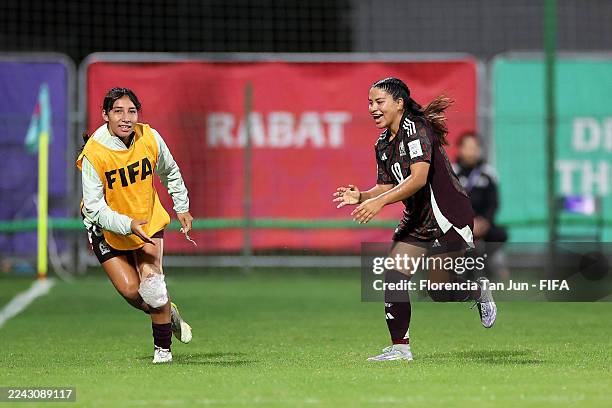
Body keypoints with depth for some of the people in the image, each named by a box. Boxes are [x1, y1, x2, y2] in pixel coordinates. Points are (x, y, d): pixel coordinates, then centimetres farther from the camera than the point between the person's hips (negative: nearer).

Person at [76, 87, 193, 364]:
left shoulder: (150, 138, -14)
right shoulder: (93, 154, -26)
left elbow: (170, 172, 8)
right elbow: (94, 208, -26)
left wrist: (182, 208, 10)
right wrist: (128, 225, -38)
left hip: (148, 220, 2)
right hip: (107, 229, -2)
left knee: (152, 282, -15)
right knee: (130, 290, -9)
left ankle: (162, 348, 3)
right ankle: (167, 313, 24)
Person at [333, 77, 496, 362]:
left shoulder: (417, 129, -19)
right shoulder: (383, 144, 8)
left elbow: (419, 178, -31)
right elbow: (386, 186, 13)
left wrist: (379, 202, -37)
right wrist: (362, 196, -8)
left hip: (447, 216, -8)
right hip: (417, 221, 8)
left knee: (439, 291, -3)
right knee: (393, 277, -7)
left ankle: (479, 291, 29)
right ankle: (400, 348, -1)